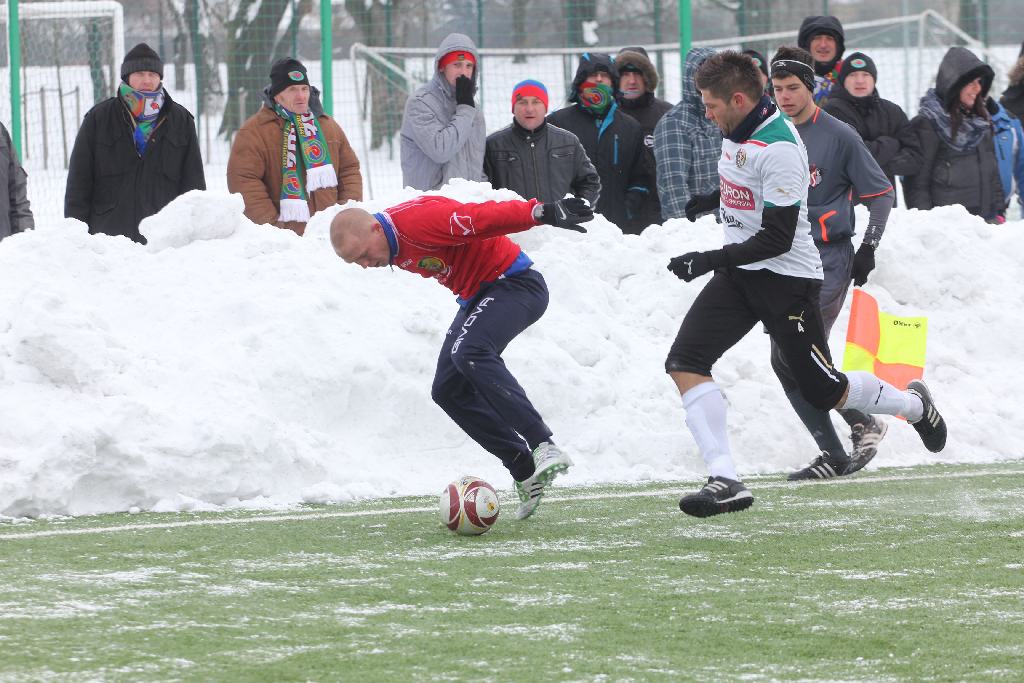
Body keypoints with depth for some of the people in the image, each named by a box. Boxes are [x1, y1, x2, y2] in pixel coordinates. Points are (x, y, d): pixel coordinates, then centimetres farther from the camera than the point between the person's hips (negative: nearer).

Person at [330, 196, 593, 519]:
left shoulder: (419, 220, -26)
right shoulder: (395, 246, 4)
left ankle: (544, 447, -38)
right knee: (448, 390, 3)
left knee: (469, 353, -33)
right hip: (477, 296, 10)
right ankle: (525, 471, 3)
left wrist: (543, 213, -37)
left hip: (515, 283, -10)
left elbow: (484, 217, -32)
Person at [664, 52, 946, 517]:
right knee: (684, 362, -13)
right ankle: (725, 481, -20)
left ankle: (914, 405, 32)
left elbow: (777, 238, -25)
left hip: (786, 279, -8)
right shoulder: (737, 131, 3)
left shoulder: (780, 150, -25)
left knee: (823, 391, 2)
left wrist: (711, 260, -28)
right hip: (738, 272, 8)